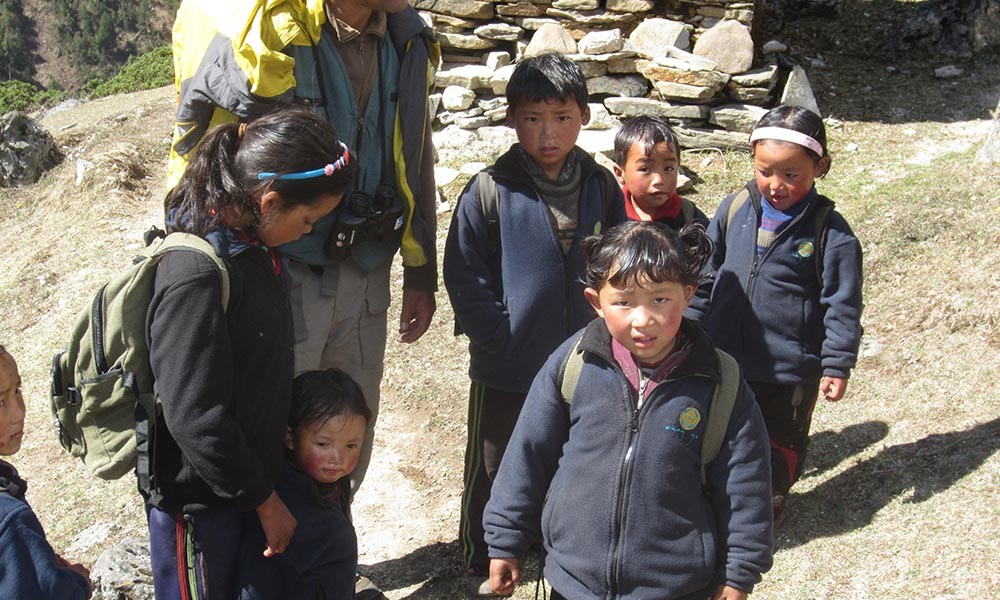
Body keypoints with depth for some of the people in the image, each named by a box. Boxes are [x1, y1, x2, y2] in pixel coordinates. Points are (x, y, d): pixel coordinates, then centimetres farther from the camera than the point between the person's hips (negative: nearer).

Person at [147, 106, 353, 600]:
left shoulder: (250, 248, 0)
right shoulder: (196, 276, -29)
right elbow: (196, 419, -27)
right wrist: (266, 501, -17)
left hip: (245, 477, 8)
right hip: (200, 501, -8)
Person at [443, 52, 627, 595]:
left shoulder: (600, 186, -2)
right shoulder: (491, 191, -14)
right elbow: (465, 277, -11)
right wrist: (502, 340, -15)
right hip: (507, 367, -3)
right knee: (494, 467, 14)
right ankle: (483, 560, 34)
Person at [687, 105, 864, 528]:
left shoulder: (830, 233, -13)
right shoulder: (734, 210, -3)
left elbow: (842, 305, -7)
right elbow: (706, 275, 8)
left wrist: (837, 366, -8)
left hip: (792, 367, -2)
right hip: (725, 357, 3)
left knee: (783, 441, 19)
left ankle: (772, 498, 45)